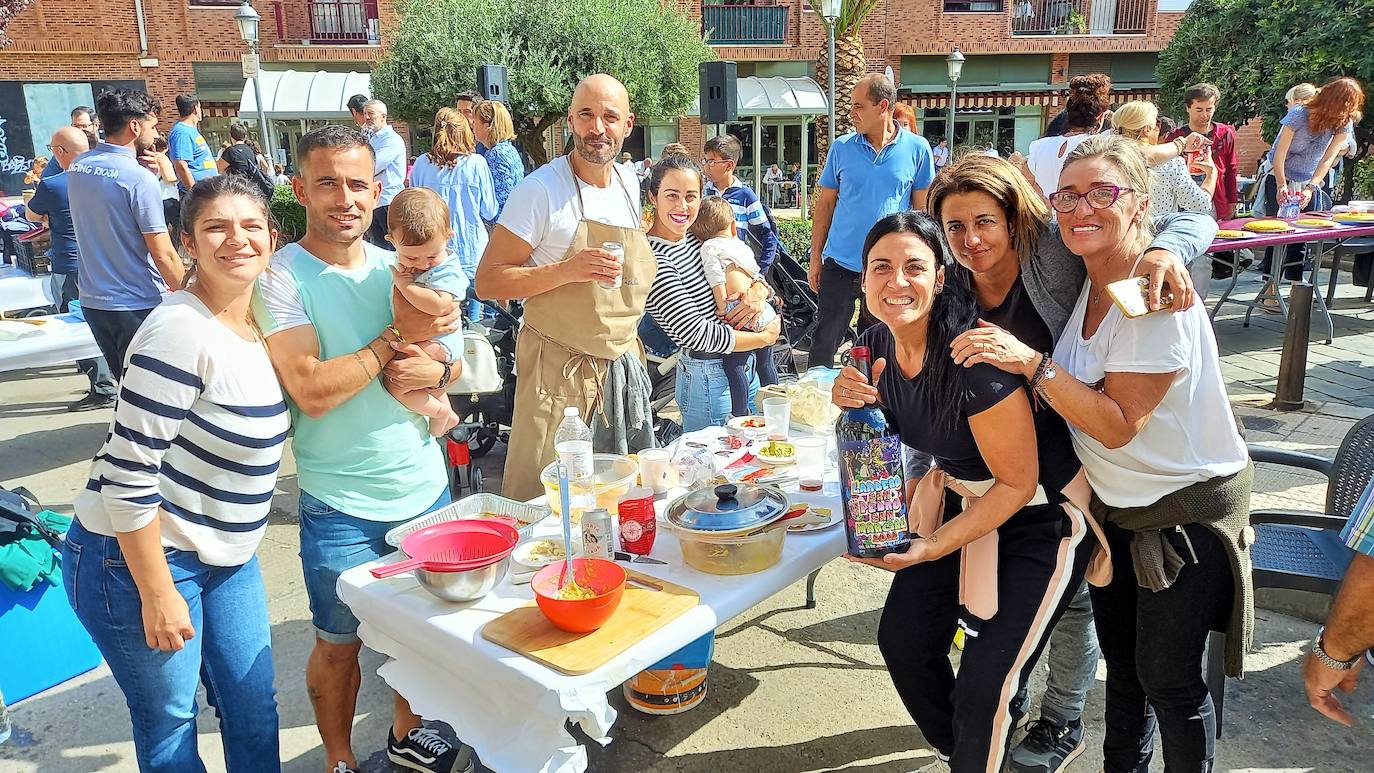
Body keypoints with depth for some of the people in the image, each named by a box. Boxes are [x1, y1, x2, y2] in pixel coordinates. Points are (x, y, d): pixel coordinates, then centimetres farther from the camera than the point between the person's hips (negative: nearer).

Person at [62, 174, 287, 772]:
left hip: (227, 557, 8)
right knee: (169, 722, 10)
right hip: (139, 559, -7)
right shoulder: (181, 331, -23)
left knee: (254, 709, 15)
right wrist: (158, 594, -19)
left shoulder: (252, 324, 2)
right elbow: (128, 473, -23)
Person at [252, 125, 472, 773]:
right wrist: (397, 338, -16)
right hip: (341, 506, -5)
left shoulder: (396, 267, 5)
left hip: (425, 488, 5)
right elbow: (312, 391, -21)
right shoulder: (281, 278, -11)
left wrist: (434, 371, -12)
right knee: (338, 644, 12)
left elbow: (453, 361, 10)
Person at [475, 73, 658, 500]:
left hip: (623, 366, 6)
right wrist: (567, 271, -26)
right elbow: (488, 280, -15)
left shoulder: (629, 184, 8)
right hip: (559, 370, -6)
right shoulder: (540, 190, -14)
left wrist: (628, 335, 14)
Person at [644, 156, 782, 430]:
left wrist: (759, 290, -11)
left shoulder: (698, 240, 5)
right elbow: (696, 333, -24)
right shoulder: (654, 258, -20)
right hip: (709, 379, -8)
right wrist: (766, 336, -13)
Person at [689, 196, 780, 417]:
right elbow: (759, 277, 17)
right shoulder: (741, 245, 22)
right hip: (765, 311, 7)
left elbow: (716, 276, -13)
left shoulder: (710, 246, 2)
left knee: (733, 364, -6)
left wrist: (722, 305, -13)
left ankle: (740, 415, -9)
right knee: (765, 361, 20)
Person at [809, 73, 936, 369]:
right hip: (840, 264, 1)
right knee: (824, 342, 3)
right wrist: (815, 258, 3)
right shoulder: (841, 147, 1)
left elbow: (923, 208, 3)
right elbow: (825, 204, 6)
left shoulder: (916, 148, -2)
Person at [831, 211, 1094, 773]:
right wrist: (852, 406, -15)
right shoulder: (875, 345, -10)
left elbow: (1018, 483, -24)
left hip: (1039, 515, -7)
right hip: (958, 497, 7)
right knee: (902, 640, 12)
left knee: (983, 685, -7)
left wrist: (932, 548, -26)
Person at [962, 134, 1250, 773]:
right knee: (1121, 662, 19)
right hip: (1113, 504, 7)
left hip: (1191, 507, -7)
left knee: (1166, 676, 4)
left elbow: (1118, 424, -27)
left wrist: (1032, 364, -33)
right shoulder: (1080, 285, -1)